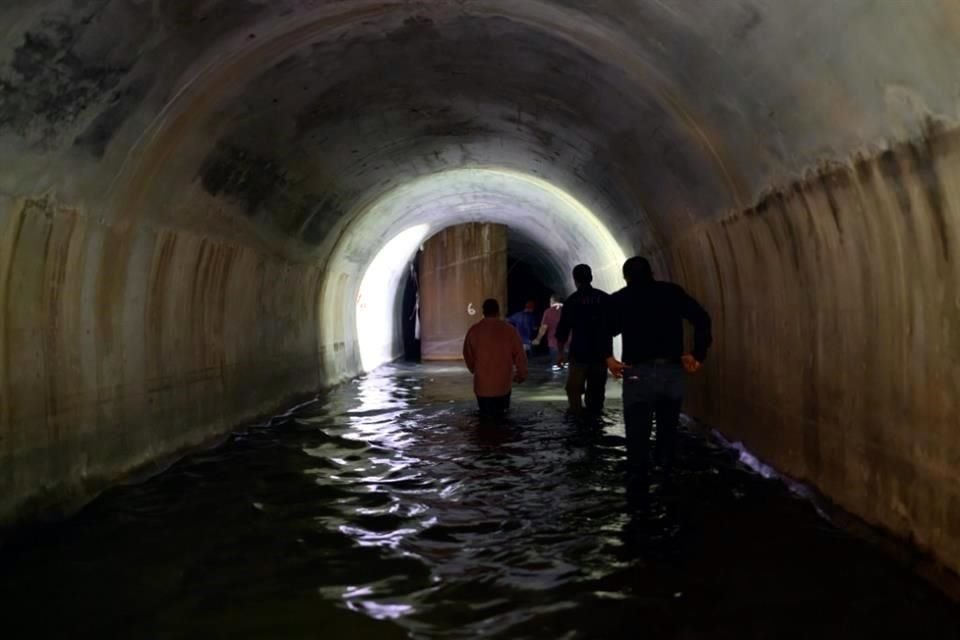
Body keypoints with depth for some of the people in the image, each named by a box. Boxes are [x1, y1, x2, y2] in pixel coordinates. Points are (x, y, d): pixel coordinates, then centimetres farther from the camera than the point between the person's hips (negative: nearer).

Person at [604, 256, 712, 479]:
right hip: (673, 371, 2)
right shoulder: (672, 291, 11)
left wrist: (608, 357, -4)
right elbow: (702, 319, 0)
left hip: (639, 373, -2)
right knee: (668, 432, 16)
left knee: (638, 437, 3)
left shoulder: (619, 299, 7)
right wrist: (698, 354, 3)